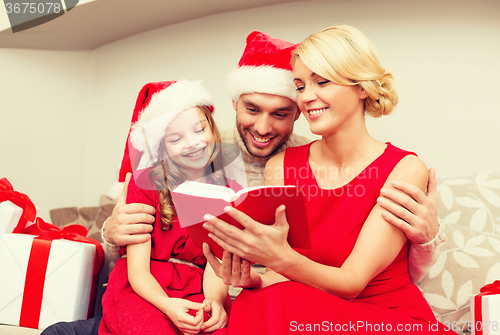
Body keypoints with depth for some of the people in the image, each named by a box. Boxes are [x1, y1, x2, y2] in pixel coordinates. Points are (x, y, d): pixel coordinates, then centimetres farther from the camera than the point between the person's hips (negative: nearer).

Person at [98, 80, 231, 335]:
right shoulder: (144, 184, 0)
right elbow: (137, 268, -6)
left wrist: (214, 301, -28)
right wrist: (166, 304, -27)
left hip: (196, 293, 1)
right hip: (143, 288, -1)